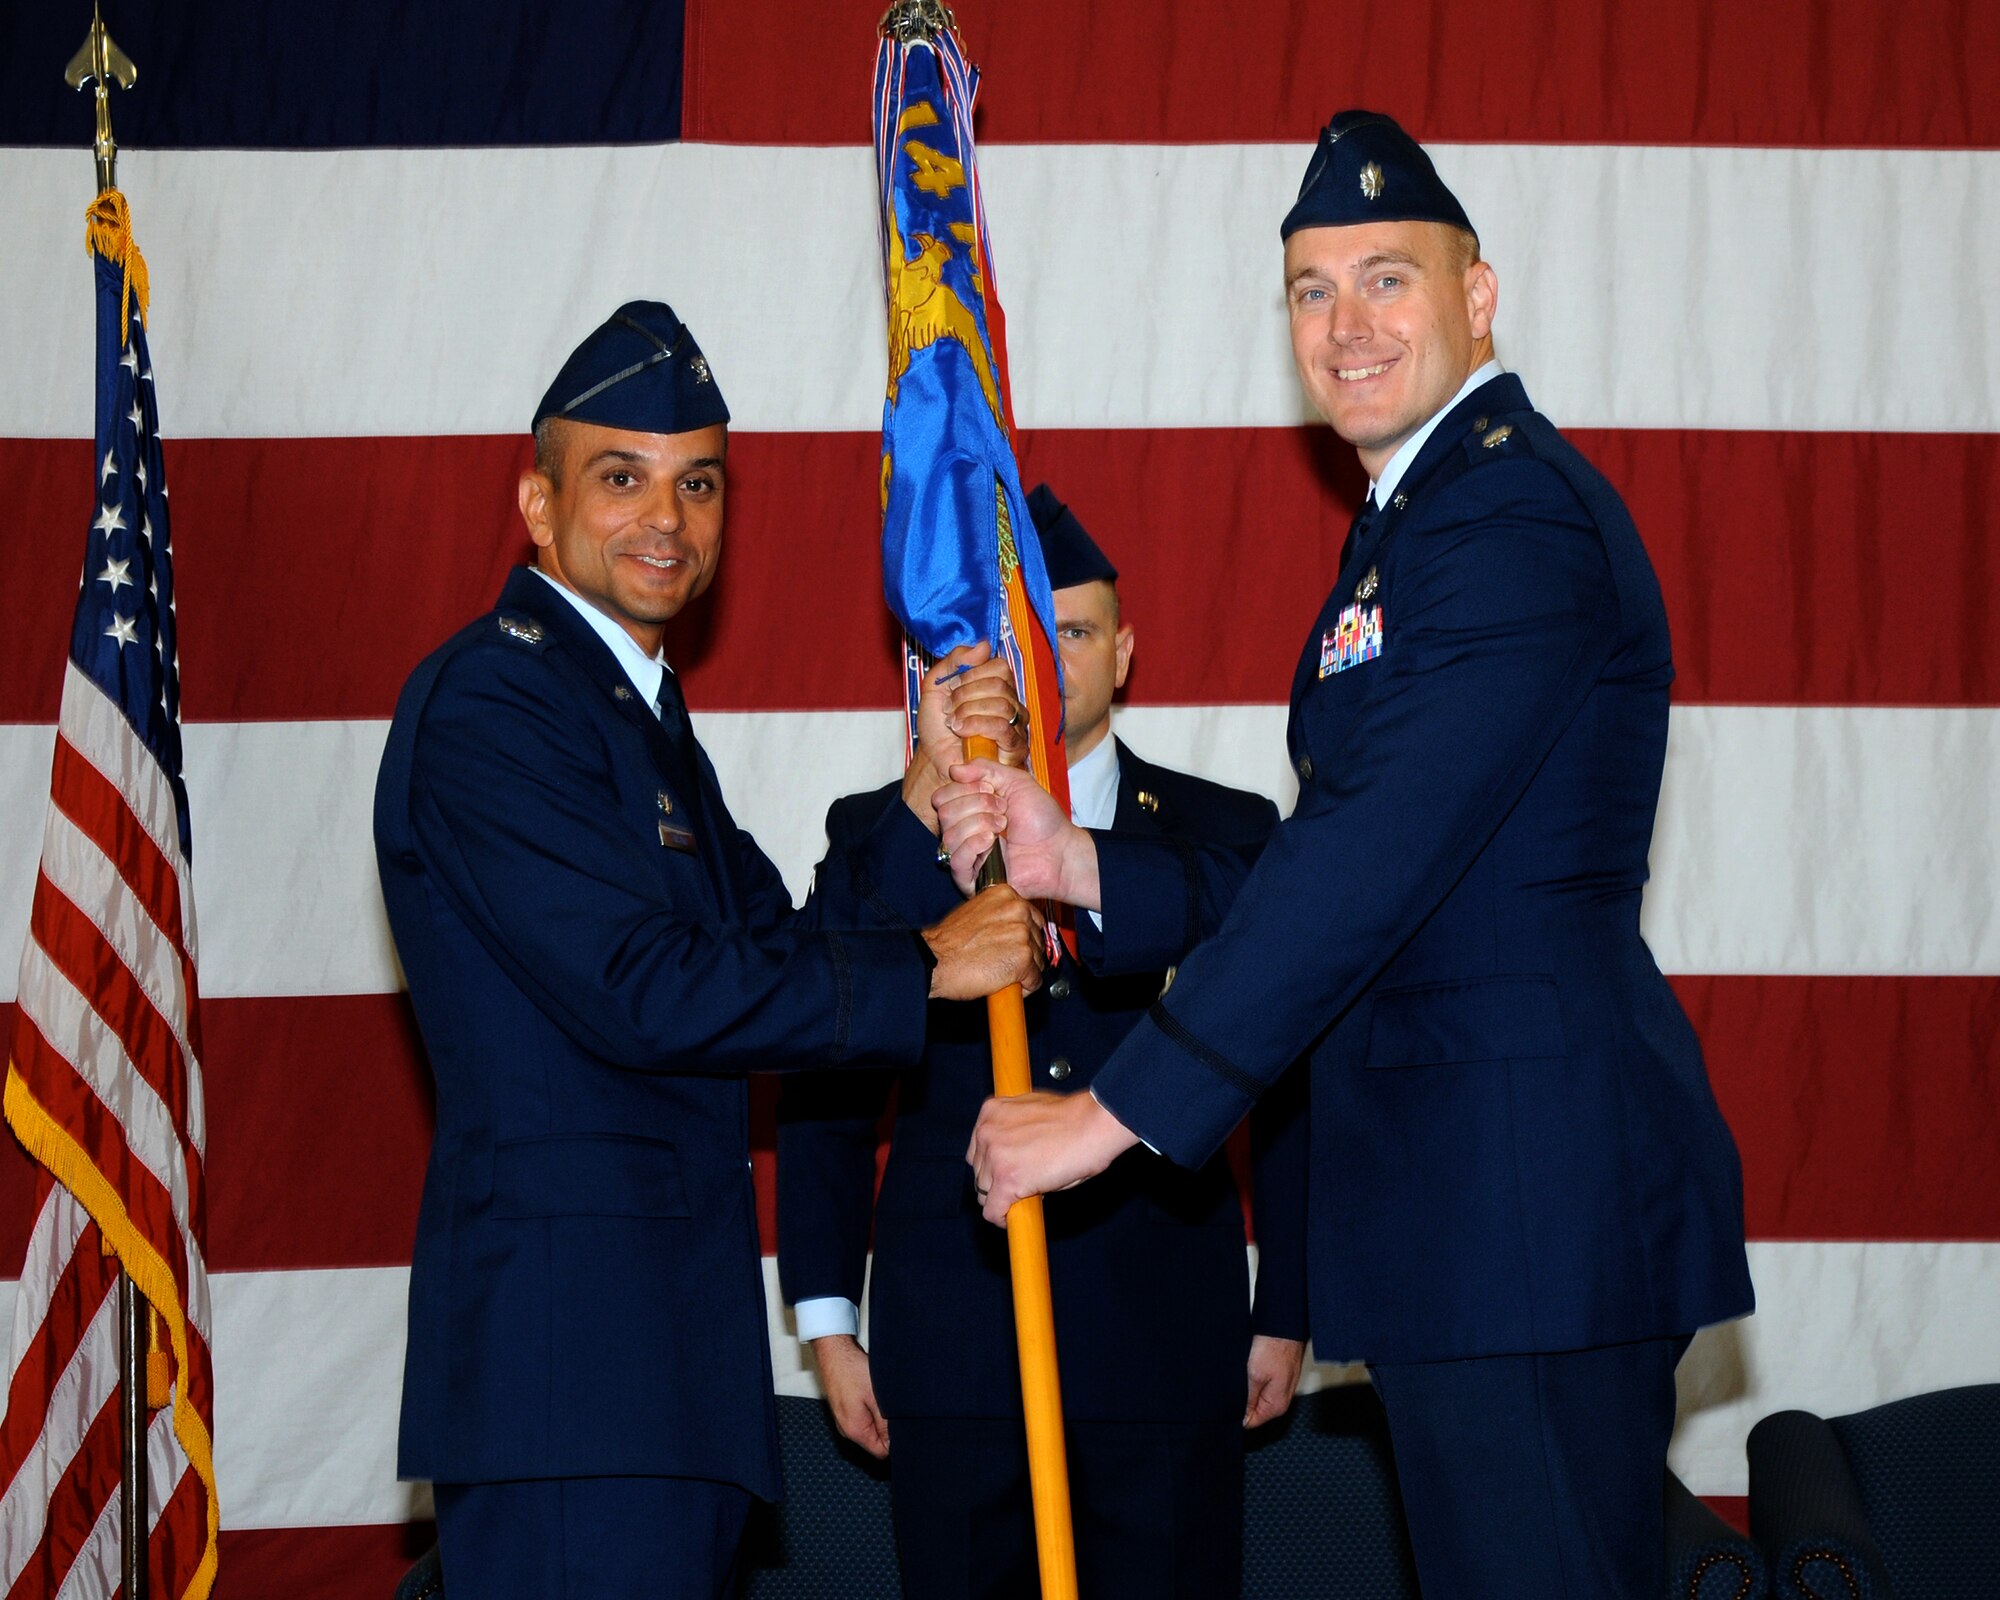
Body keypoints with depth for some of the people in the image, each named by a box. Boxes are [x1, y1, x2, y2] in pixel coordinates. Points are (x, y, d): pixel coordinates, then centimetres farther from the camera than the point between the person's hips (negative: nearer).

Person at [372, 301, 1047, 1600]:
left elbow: (777, 943, 14)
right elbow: (640, 993, -18)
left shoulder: (640, 710, 22)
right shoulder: (488, 700, -10)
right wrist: (928, 969, -11)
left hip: (672, 1321, 10)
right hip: (566, 1321, -10)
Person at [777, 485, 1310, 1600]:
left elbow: (1286, 1090, 8)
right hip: (951, 1337, 0)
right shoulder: (880, 837, 8)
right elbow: (827, 1093, 8)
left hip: (1170, 1337, 0)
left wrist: (1287, 1312, 5)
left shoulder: (1230, 838, 7)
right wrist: (828, 1321, 3)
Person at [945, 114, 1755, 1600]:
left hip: (1528, 1183, -11)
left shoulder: (1510, 513, -14)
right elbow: (1342, 865, 19)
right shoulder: (1414, 521, 21)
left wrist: (1113, 1114, -20)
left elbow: (1372, 863, -22)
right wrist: (1077, 864, 6)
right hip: (1478, 1195, 11)